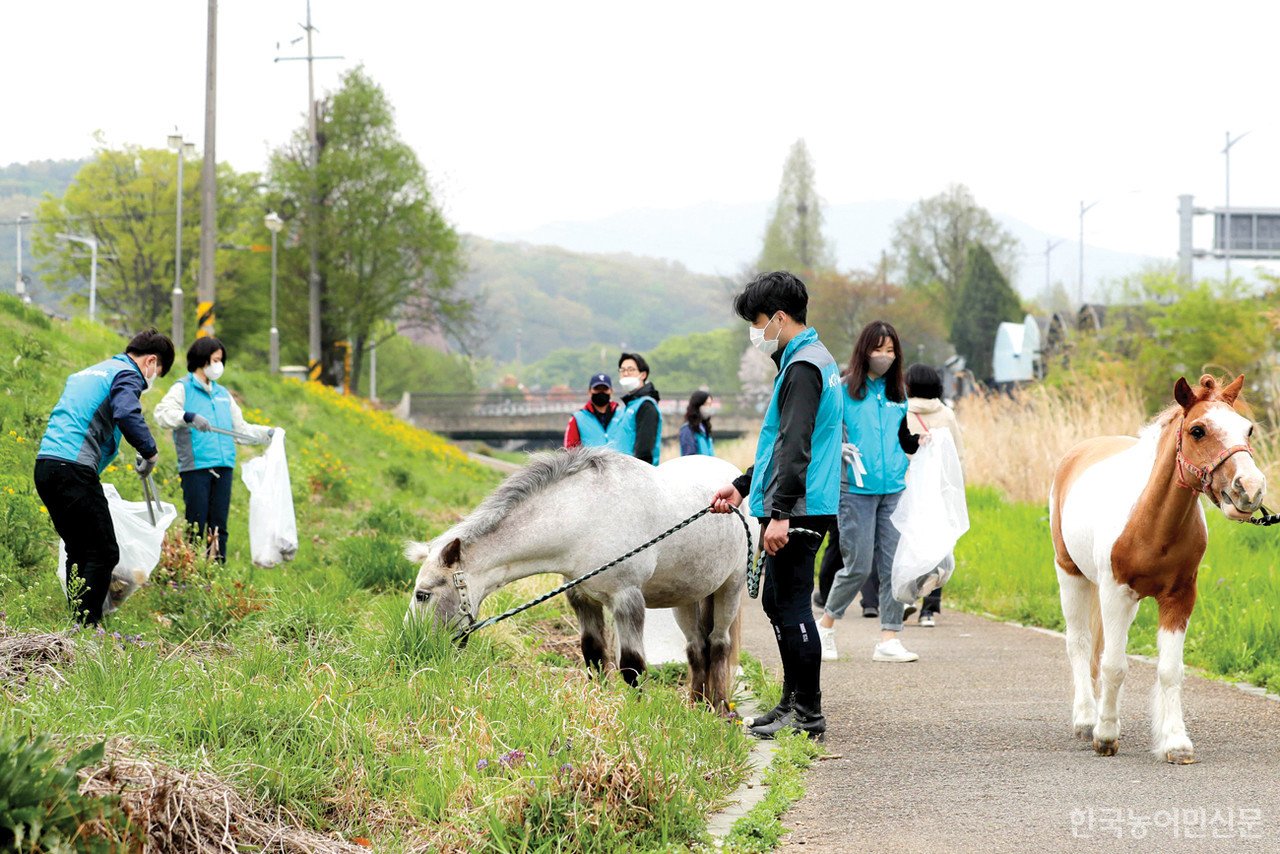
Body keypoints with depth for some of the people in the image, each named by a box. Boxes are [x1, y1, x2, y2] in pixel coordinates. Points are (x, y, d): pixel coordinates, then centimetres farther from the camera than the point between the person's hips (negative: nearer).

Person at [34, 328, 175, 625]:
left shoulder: (87, 373, 29)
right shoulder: (127, 375, 0)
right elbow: (126, 414, -20)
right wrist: (150, 452, -10)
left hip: (45, 466, 9)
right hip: (75, 467, -9)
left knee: (79, 552, 16)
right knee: (103, 553, -6)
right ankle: (87, 627, -11)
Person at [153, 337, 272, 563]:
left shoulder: (222, 394, 22)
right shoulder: (183, 389, 3)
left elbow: (240, 429, 28)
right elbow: (162, 414, -14)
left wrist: (268, 434, 15)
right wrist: (189, 417, -29)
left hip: (223, 467, 6)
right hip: (195, 466, -6)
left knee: (218, 527, 5)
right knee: (197, 525, -7)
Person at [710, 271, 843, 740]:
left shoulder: (803, 367, -15)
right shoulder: (812, 360, 18)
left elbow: (795, 447, -23)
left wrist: (780, 513, -26)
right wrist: (743, 486, 26)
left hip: (799, 508, -11)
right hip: (797, 507, 11)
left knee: (791, 605, -6)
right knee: (776, 601, 17)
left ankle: (808, 714, -3)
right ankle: (793, 702, 23)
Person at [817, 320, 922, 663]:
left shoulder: (897, 394, 14)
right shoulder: (844, 390, -1)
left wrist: (920, 441, 1)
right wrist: (839, 448, -19)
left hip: (894, 490, 5)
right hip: (857, 490, -5)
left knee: (893, 566, -1)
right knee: (859, 566, -5)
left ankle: (889, 640, 1)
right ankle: (826, 624, 17)